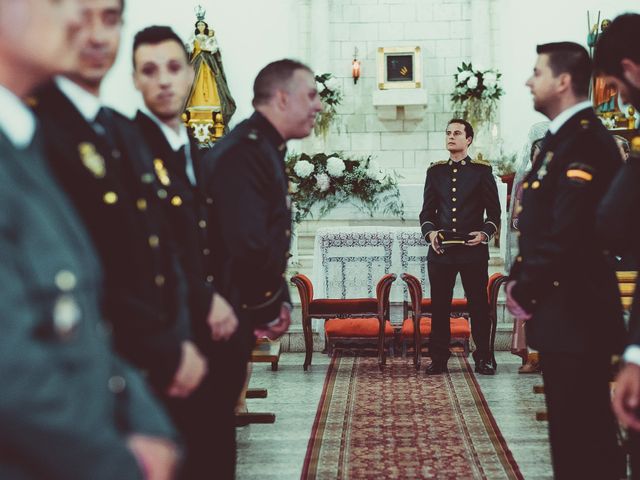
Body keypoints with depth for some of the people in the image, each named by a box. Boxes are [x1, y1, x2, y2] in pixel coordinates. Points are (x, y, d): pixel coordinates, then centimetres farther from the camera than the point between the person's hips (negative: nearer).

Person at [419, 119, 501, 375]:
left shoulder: (482, 171, 5)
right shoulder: (435, 171, 12)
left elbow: (494, 211, 6)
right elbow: (427, 211, 12)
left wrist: (485, 233, -11)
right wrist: (430, 232, -7)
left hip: (473, 251, -2)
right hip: (440, 250, 2)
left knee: (479, 304, 3)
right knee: (439, 306, 4)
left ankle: (483, 357, 14)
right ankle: (439, 358, 13)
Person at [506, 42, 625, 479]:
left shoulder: (586, 140, -17)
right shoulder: (561, 139, 15)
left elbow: (569, 234, -24)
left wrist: (526, 291, -13)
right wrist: (521, 278, 7)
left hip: (577, 311, -10)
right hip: (562, 309, 10)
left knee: (584, 433, -2)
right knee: (570, 426, 18)